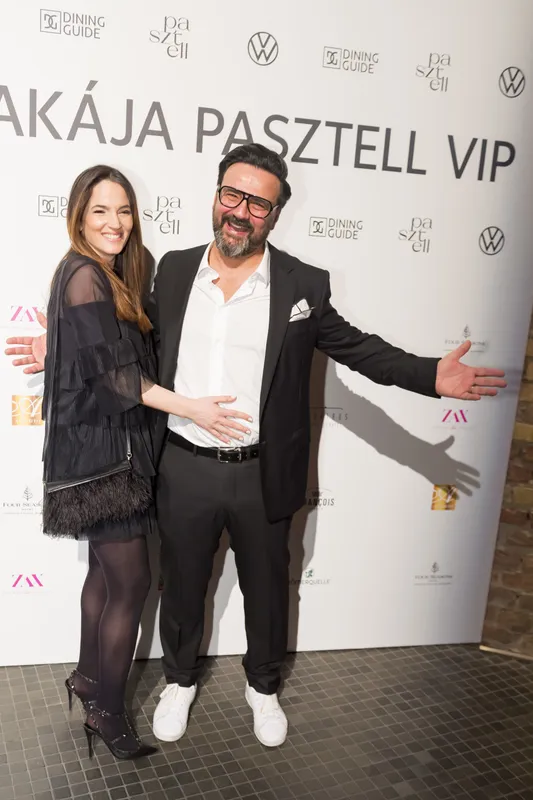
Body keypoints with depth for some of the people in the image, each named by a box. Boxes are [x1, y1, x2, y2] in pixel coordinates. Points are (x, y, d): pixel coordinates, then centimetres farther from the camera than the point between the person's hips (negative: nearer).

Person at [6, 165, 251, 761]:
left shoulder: (109, 276, 13)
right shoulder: (85, 276, -16)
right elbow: (111, 373, -21)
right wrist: (191, 409, -25)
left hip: (109, 448, 9)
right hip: (101, 452, -9)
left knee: (105, 570, 19)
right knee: (131, 581, -1)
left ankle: (88, 678, 36)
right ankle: (106, 711, 15)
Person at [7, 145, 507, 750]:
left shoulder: (304, 286, -6)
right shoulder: (174, 270, 0)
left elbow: (357, 348, -2)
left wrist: (432, 376, -13)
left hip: (262, 476, -1)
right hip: (184, 470, 1)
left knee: (266, 587, 18)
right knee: (181, 584, 19)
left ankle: (263, 686, 46)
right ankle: (180, 680, 46)